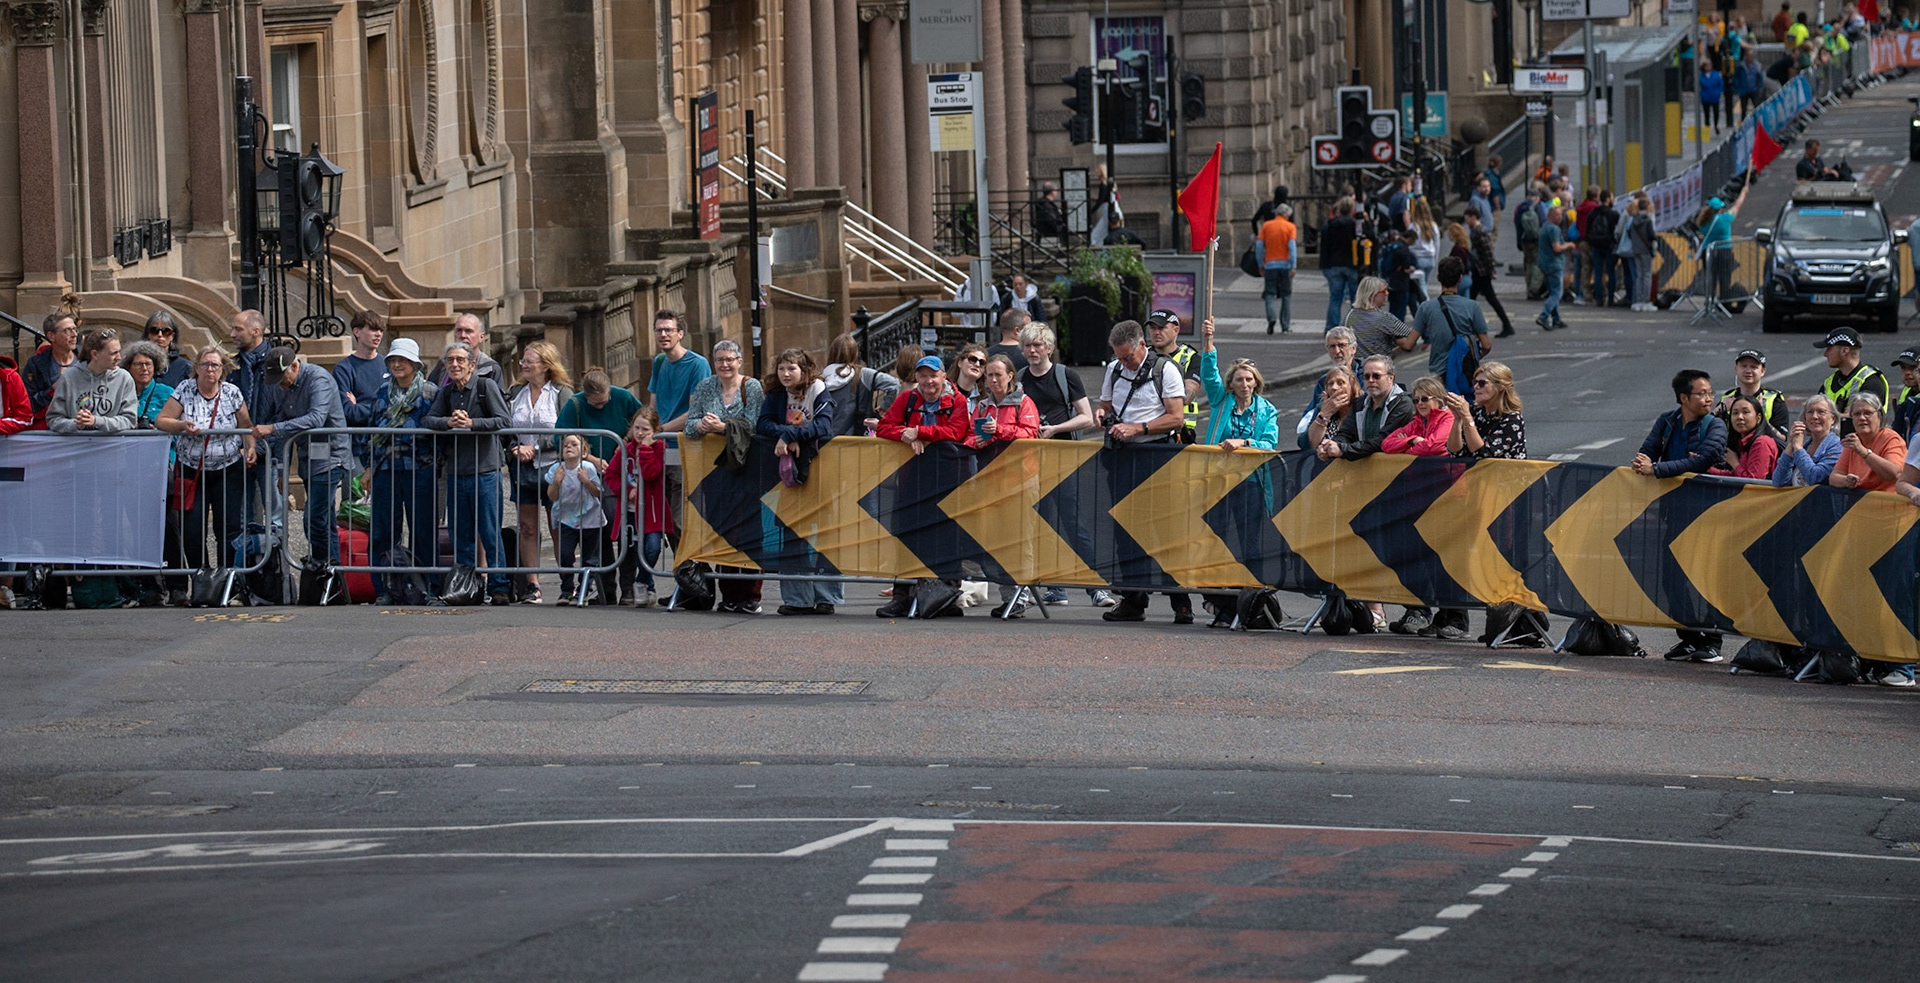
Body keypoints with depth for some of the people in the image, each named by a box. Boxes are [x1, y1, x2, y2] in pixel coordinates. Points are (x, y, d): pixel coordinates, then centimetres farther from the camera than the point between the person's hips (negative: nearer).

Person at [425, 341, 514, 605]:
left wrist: (471, 423, -19)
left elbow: (503, 420, -9)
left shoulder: (486, 386, -2)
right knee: (459, 533, 8)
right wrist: (449, 422, -15)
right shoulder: (445, 392, 13)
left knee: (490, 533, -6)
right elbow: (430, 420, 5)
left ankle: (499, 587, -1)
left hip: (485, 471, -5)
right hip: (455, 471, 5)